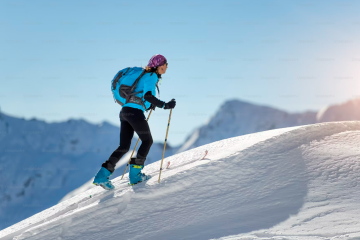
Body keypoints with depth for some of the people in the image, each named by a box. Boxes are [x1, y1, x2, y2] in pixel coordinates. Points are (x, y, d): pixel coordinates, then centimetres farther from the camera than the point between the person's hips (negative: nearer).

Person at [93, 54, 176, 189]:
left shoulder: (147, 76, 25)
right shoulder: (152, 76, -3)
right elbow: (147, 95, -17)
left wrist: (149, 105, 28)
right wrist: (165, 105, -17)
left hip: (124, 111, 9)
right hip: (135, 111, -9)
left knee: (124, 147, 8)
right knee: (147, 141, 6)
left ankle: (102, 175, -1)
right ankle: (135, 174, 4)